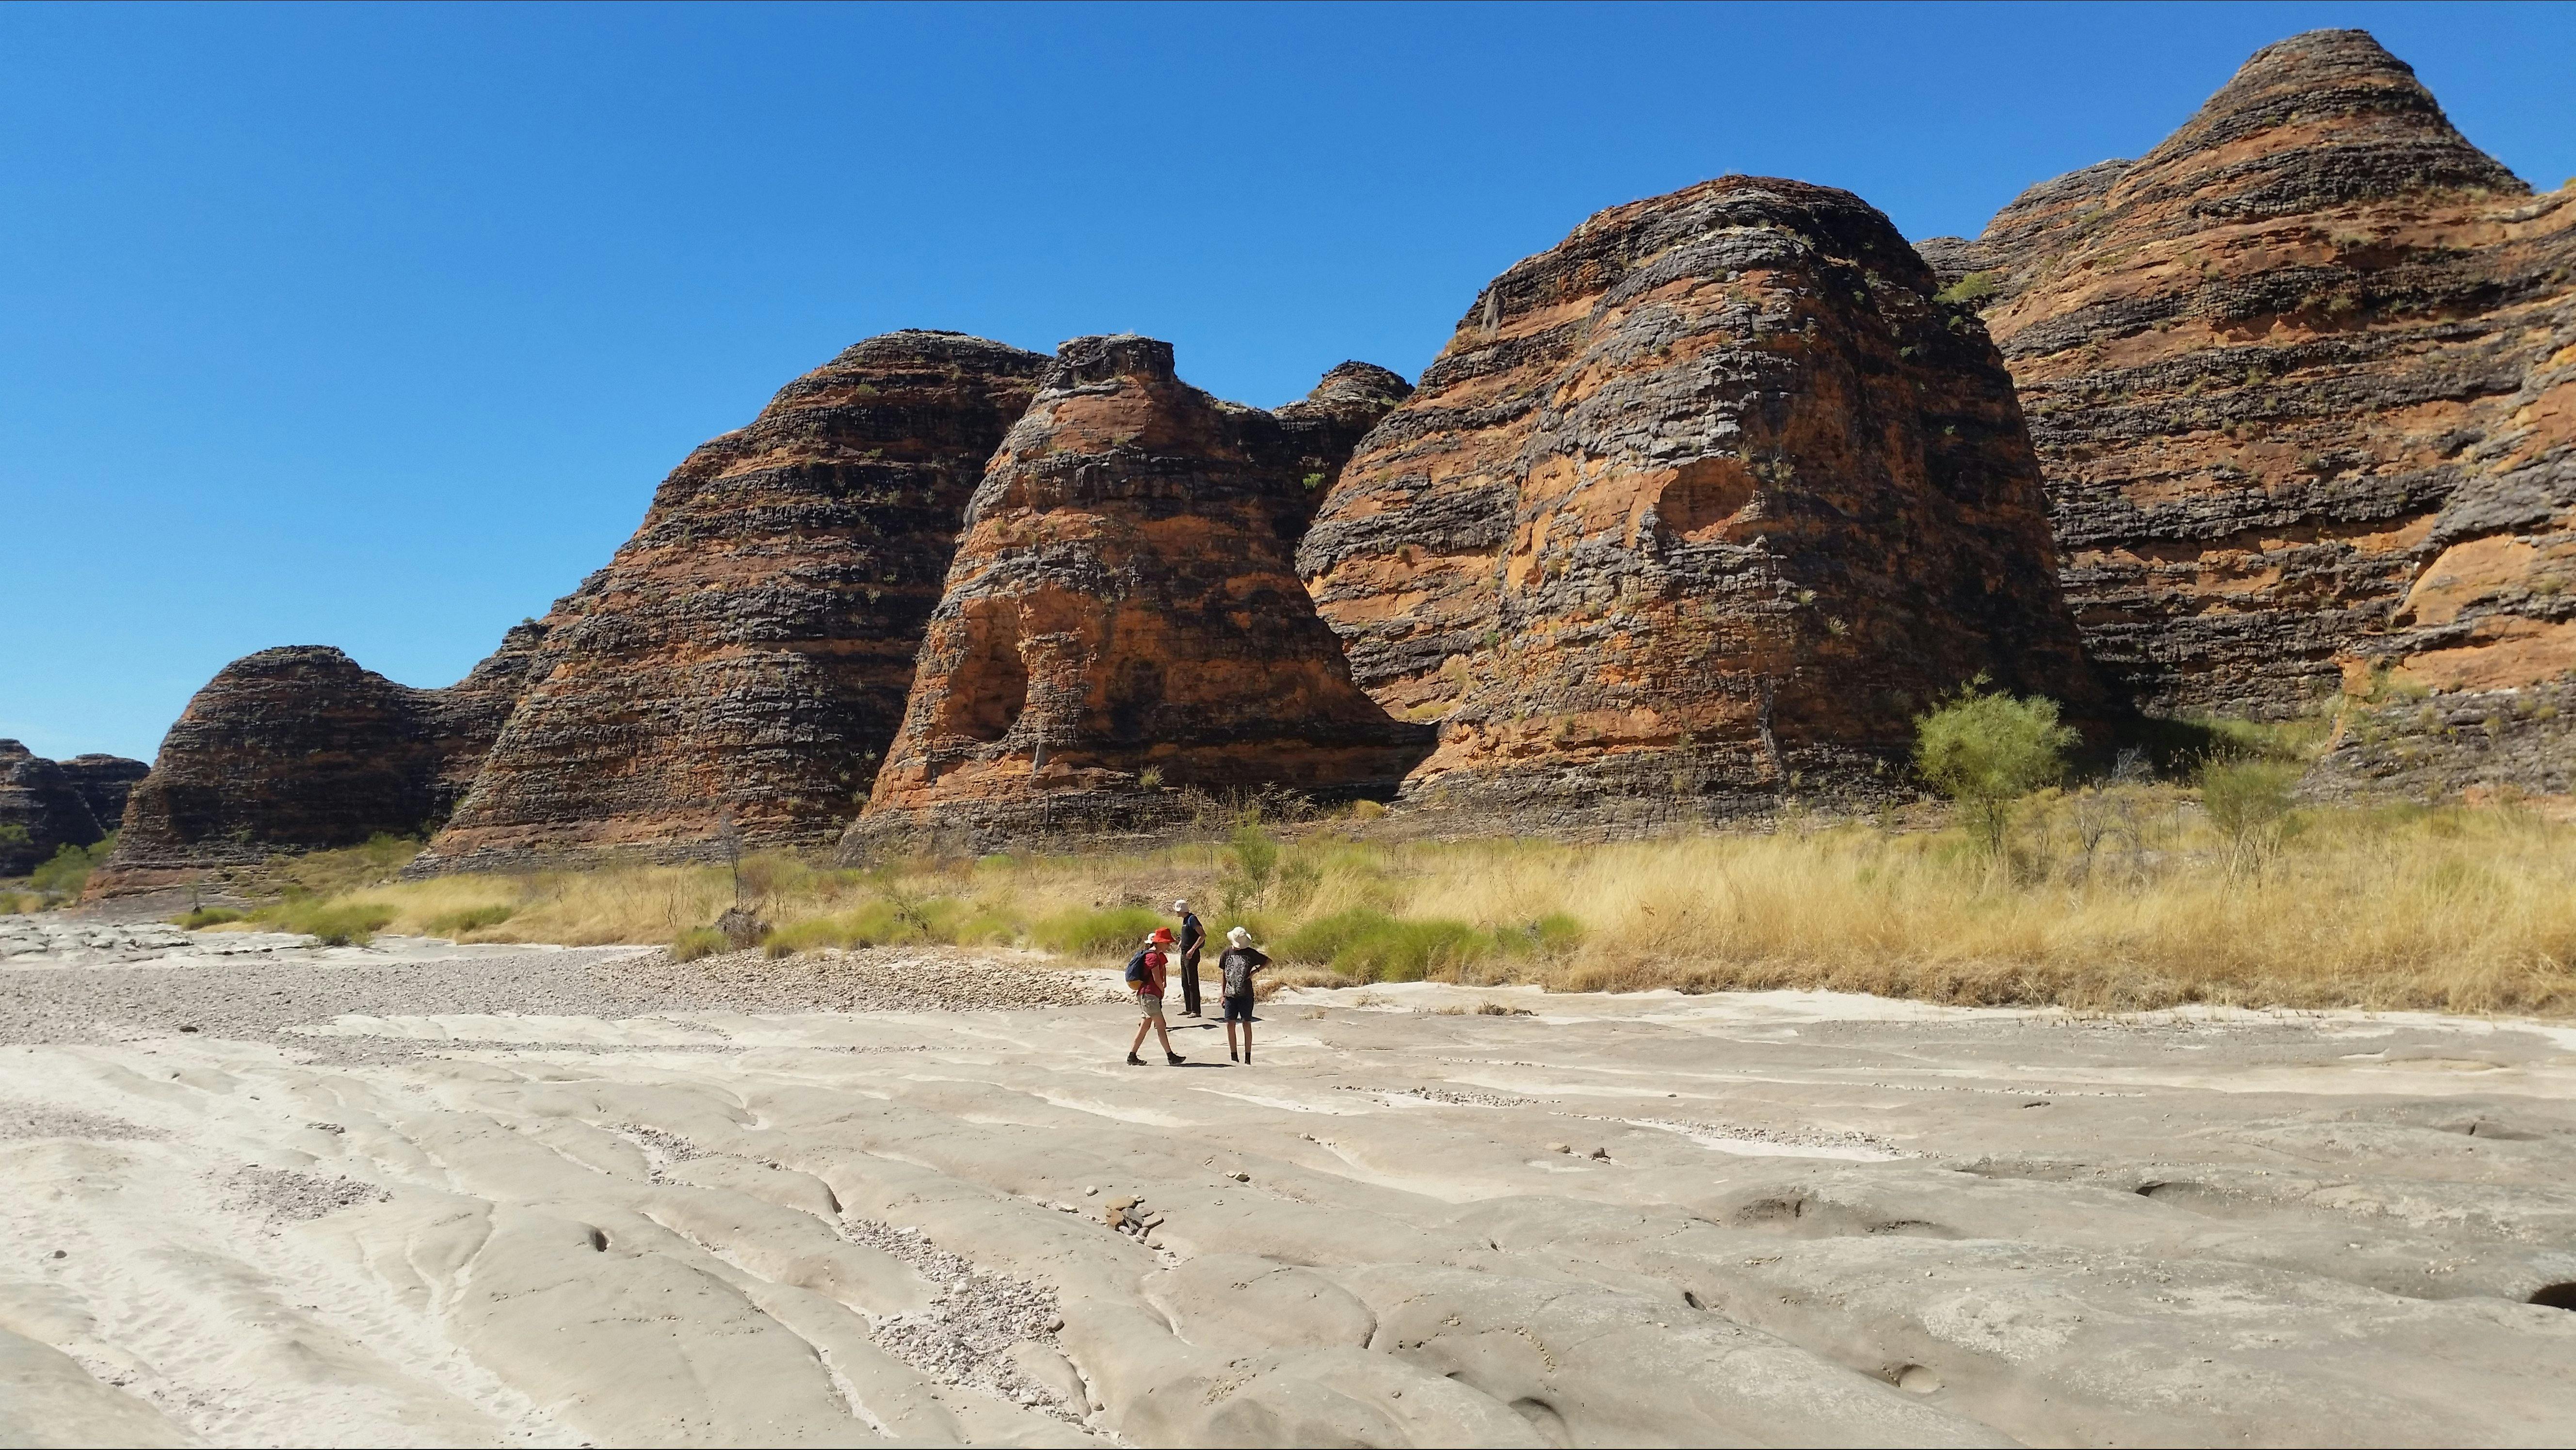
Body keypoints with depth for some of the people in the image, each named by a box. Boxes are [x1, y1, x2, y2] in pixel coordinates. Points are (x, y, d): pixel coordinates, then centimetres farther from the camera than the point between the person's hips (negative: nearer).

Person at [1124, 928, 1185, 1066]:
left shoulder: (1157, 955, 18)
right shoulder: (1153, 957, -14)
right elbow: (1157, 978, -16)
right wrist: (1163, 990, 2)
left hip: (1145, 995, 10)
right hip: (1149, 995, -10)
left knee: (1145, 1026, 11)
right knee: (1161, 1026, -8)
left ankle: (1132, 1056, 13)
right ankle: (1171, 1057, -7)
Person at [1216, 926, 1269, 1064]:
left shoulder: (1251, 953, 0)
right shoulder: (1227, 953, 5)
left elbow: (1269, 962, 7)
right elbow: (1224, 974, 12)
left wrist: (1256, 970, -7)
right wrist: (1223, 995, 10)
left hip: (1246, 995, -2)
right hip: (1231, 994, 2)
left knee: (1247, 1024, 1)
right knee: (1230, 1024, 0)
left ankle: (1248, 1057, 8)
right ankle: (1233, 1057, 10)